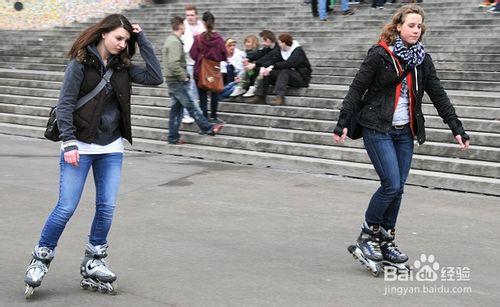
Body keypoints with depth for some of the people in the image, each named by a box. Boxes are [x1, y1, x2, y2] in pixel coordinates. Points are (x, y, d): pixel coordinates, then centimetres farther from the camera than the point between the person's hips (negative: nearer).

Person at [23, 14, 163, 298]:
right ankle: (41, 260, 10)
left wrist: (142, 40, -3)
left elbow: (155, 78, -3)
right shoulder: (81, 63, -7)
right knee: (66, 208, -6)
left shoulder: (122, 66, 8)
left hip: (111, 149, 5)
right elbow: (65, 104, -10)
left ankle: (94, 263, 16)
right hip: (80, 146, -5)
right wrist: (69, 143, -17)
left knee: (107, 207, 2)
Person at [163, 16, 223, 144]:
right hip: (177, 81, -10)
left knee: (176, 108, 11)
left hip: (172, 81, 10)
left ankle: (173, 137, 12)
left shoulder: (170, 40, 15)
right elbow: (174, 64, -27)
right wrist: (184, 77, -16)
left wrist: (184, 75, 16)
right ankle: (207, 128, 3)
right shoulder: (175, 42, -17)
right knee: (190, 105, -3)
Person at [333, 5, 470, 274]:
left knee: (398, 188, 6)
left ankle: (386, 242, 17)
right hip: (377, 129, -5)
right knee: (392, 185, -13)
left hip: (404, 132, 6)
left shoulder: (422, 60, 6)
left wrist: (457, 129, 4)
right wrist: (343, 123, -11)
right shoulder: (380, 55, -9)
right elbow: (357, 89, -7)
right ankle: (367, 236, 3)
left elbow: (438, 95, 8)